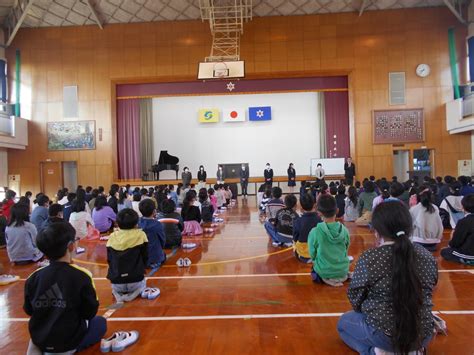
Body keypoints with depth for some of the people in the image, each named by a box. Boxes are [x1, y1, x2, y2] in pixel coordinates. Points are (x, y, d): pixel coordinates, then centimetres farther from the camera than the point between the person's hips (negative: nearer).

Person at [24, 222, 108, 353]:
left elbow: (28, 310, 5)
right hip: (69, 340, -5)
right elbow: (90, 313, -12)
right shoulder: (82, 276, -22)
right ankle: (68, 348, 2)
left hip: (38, 338, 6)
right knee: (100, 322, 21)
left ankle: (42, 346, 12)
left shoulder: (33, 277, -11)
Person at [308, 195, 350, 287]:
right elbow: (345, 251, 4)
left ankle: (327, 279, 5)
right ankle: (343, 276, 13)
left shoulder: (314, 232, -24)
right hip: (343, 271, 4)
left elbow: (312, 255, -8)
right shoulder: (344, 230, -14)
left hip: (324, 273, -4)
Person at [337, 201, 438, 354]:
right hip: (423, 335, 6)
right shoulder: (427, 256, -6)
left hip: (384, 335, -5)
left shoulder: (369, 258, -21)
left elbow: (355, 299, -9)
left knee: (344, 321, 24)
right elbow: (425, 296, 9)